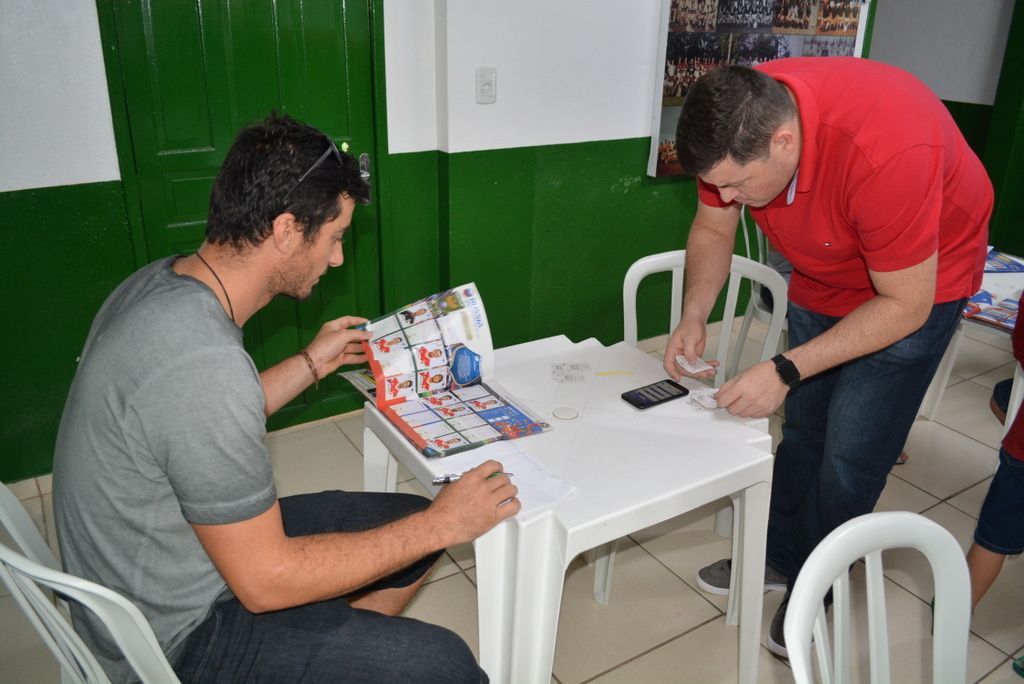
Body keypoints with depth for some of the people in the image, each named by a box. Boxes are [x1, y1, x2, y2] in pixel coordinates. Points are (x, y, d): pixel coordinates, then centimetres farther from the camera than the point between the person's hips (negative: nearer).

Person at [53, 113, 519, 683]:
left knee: (414, 519, 11)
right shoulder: (203, 363, -33)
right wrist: (440, 526, -19)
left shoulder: (164, 280, -4)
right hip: (175, 638, -9)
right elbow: (264, 581, -25)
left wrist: (313, 363, 10)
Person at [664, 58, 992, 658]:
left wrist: (786, 371, -32)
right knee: (802, 429, 12)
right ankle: (781, 557, 31)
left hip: (918, 284, -5)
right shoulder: (738, 126, -23)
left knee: (850, 455, -5)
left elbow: (906, 305, -30)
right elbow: (712, 229, -6)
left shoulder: (886, 152, -41)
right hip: (823, 277, 6)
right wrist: (694, 315, -22)